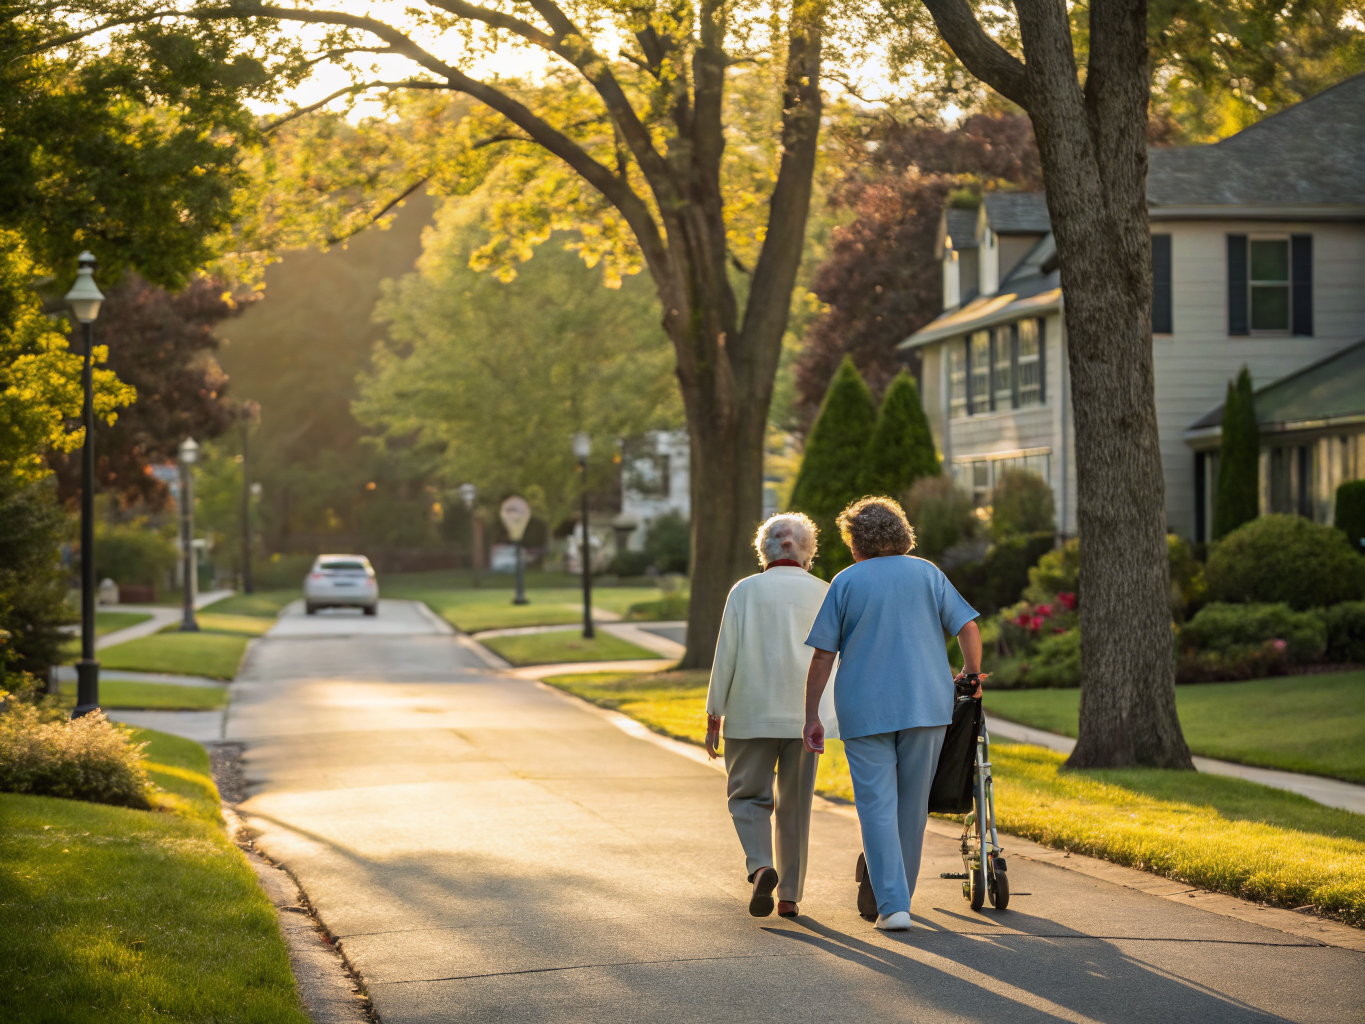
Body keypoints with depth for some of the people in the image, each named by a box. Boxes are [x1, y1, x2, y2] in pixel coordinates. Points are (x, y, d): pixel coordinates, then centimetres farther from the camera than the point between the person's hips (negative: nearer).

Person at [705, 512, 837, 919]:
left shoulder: (745, 591, -1)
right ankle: (790, 895, 13)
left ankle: (761, 866, -15)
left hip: (751, 715, -1)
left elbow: (725, 658, -3)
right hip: (805, 717, 2)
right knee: (795, 805, 11)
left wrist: (713, 718, 2)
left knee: (748, 796, 9)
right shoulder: (824, 594, 2)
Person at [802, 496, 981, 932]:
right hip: (927, 705, 2)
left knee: (877, 806, -1)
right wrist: (971, 676, 19)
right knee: (913, 806, 13)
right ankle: (899, 892, 23)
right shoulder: (927, 573, 7)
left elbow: (823, 655, -2)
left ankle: (892, 904, -9)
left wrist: (811, 716, 3)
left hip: (865, 711, -2)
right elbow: (968, 627, 2)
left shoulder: (845, 582, 2)